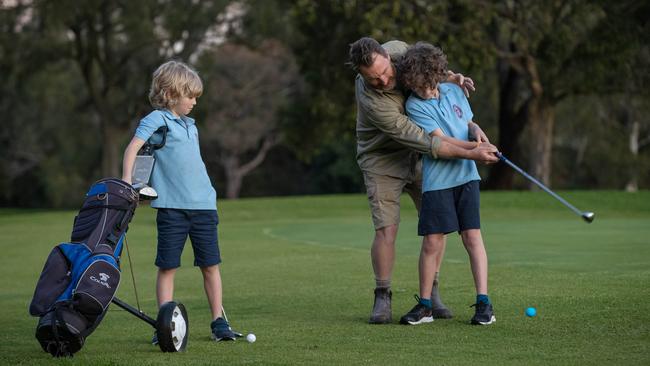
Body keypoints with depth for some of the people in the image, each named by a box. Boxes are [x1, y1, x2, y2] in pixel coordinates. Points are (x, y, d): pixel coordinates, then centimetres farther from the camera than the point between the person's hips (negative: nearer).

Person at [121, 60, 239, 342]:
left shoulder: (190, 124, 18)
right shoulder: (157, 119, -3)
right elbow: (134, 146, -16)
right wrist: (127, 179, -29)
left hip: (203, 205, 6)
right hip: (171, 207, -6)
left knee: (210, 265, 7)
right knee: (167, 267, -2)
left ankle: (218, 321, 13)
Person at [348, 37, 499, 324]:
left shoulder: (397, 49, -18)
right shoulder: (371, 101, -35)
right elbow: (420, 140, -36)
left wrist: (451, 77, -15)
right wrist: (470, 154, -39)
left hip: (417, 156, 6)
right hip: (382, 161, -6)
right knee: (386, 229, -14)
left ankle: (431, 294, 13)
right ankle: (382, 299, 2)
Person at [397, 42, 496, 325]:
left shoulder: (454, 91, 8)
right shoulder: (414, 105, -8)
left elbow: (469, 122, 22)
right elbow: (441, 141, -14)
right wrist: (474, 148, -23)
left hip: (466, 175, 3)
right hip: (437, 181, -3)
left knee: (473, 236, -3)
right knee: (432, 241, -4)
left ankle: (483, 303, -2)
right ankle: (424, 305, 8)